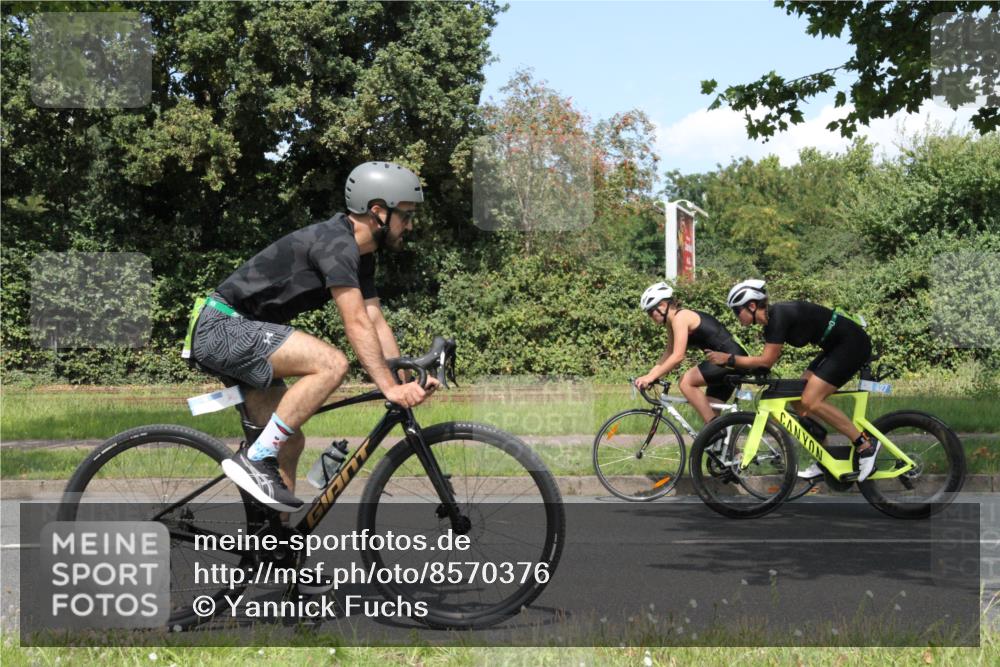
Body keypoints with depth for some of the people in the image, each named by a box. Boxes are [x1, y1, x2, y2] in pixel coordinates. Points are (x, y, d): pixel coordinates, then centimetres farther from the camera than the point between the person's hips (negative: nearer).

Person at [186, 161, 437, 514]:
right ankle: (255, 460, -19)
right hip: (223, 328, -11)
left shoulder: (360, 255, 12)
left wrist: (408, 379, 0)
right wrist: (389, 387, -27)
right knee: (332, 363, -26)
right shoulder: (335, 243, -19)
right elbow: (356, 324, -26)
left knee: (290, 441, 9)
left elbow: (376, 322, 11)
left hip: (233, 334, 11)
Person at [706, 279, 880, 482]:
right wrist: (733, 365, 2)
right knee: (799, 401, 4)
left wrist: (730, 359, -16)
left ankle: (865, 444, -8)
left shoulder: (778, 316, -21)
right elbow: (764, 361, 10)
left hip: (852, 344, -10)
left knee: (810, 401, -16)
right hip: (836, 347, 10)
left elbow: (767, 361, -22)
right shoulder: (770, 320, 7)